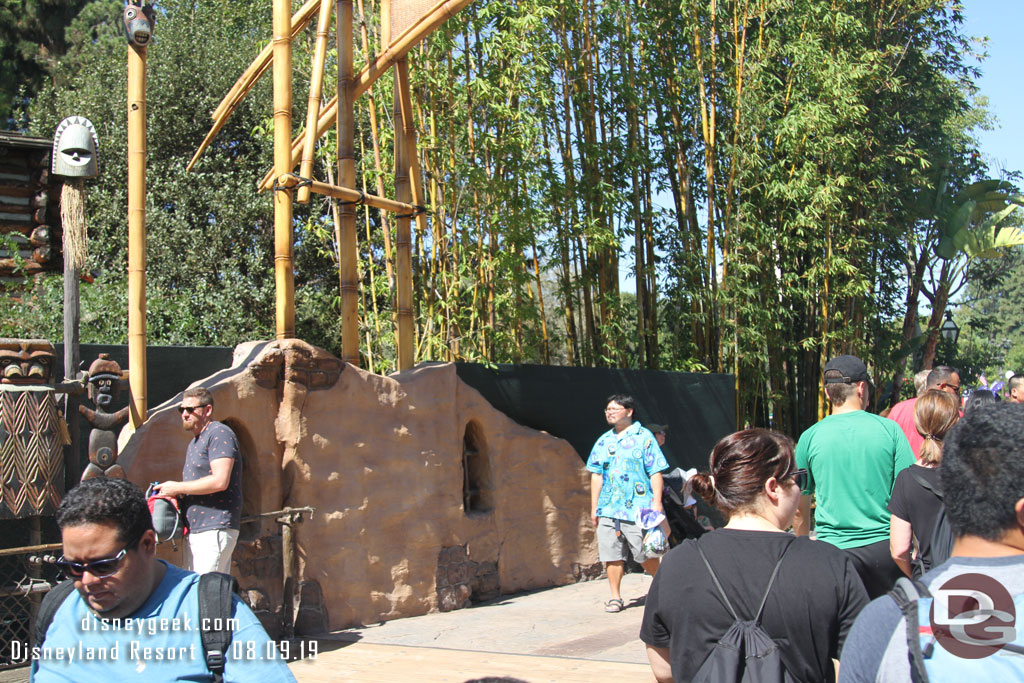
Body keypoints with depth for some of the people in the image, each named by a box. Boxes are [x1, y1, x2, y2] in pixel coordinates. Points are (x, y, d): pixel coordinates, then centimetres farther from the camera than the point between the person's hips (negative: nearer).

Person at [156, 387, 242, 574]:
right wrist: (175, 494, 7)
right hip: (196, 530, 10)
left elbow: (220, 481, -20)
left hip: (215, 530, -10)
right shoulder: (194, 443, 22)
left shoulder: (219, 434, -9)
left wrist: (177, 488, -11)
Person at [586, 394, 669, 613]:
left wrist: (657, 502, -10)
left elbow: (656, 472, -3)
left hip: (637, 508, -4)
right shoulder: (604, 441, 13)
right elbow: (596, 475, 14)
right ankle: (615, 597, 16)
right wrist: (594, 507, 10)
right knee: (611, 554, 4)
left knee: (646, 554, 1)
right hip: (608, 509, 4)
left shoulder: (644, 437, 0)